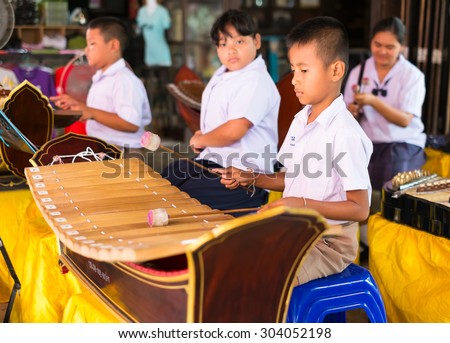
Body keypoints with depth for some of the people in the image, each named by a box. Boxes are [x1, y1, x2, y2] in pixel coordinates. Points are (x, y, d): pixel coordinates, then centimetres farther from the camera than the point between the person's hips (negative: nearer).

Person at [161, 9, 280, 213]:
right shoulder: (221, 76, 13)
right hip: (211, 159, 10)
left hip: (242, 176, -10)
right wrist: (202, 137, 10)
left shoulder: (256, 82, -19)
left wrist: (200, 139, -8)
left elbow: (233, 131, -27)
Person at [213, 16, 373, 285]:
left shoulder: (345, 134, -21)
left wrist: (302, 204, -27)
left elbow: (360, 209, -19)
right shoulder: (301, 121, 5)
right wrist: (251, 179, 2)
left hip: (329, 243, -8)